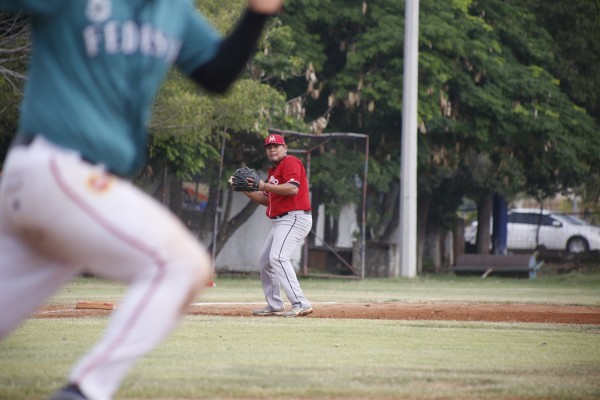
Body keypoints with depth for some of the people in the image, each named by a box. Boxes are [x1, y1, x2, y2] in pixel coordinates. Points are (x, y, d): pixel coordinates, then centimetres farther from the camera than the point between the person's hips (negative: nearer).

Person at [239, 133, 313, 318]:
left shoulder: (291, 162, -7)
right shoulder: (274, 170, 22)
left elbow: (293, 188, -24)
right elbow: (267, 200, 23)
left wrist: (264, 186, -22)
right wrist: (245, 190, 12)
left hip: (295, 218, -11)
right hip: (280, 222, 11)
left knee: (278, 257, -26)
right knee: (264, 261, 16)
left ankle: (301, 304, -33)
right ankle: (274, 306, 25)